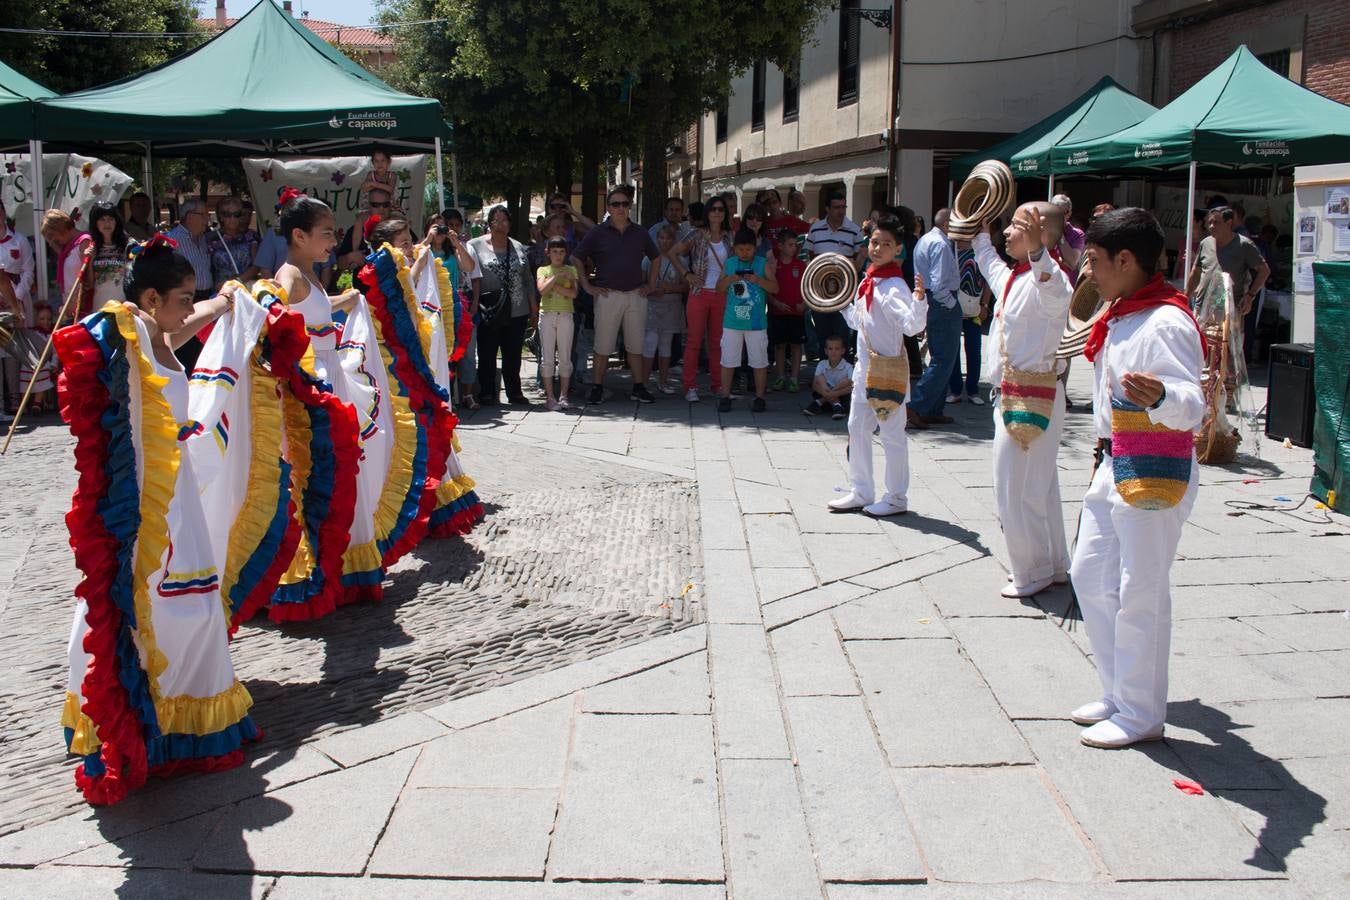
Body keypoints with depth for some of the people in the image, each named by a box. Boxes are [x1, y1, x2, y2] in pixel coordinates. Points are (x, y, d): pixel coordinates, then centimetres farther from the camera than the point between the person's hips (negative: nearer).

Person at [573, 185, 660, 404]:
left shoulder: (640, 233, 10)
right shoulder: (598, 233, 1)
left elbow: (656, 257, 23)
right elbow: (577, 258, 4)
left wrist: (651, 285, 14)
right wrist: (587, 286, -1)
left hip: (636, 295, 3)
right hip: (607, 295, -3)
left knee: (636, 345, 7)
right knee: (603, 346, 0)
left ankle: (639, 387, 13)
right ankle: (597, 388, 7)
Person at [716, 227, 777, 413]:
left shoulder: (763, 263, 0)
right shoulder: (730, 263, 6)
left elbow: (775, 288, -5)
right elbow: (719, 288, 9)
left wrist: (758, 280, -22)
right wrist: (729, 279, -11)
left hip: (756, 322, -1)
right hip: (732, 321, 2)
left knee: (759, 362, 5)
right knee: (728, 361, 4)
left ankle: (759, 397, 15)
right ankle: (725, 397, 12)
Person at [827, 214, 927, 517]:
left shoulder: (895, 287, -16)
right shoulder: (867, 282, 11)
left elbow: (912, 325, -28)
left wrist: (919, 300, -43)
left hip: (888, 370, -9)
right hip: (865, 367, 9)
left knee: (892, 434, 1)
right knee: (857, 429, 14)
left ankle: (896, 498, 11)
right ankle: (861, 492, 26)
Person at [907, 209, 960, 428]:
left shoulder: (924, 240, 15)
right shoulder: (940, 244, -17)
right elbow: (939, 284, -23)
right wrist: (951, 304, -11)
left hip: (928, 301, 11)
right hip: (943, 305, -11)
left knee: (939, 359, 16)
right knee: (944, 360, -7)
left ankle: (933, 411, 19)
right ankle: (916, 406, -11)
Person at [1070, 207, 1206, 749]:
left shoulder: (1166, 324, -19)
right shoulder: (1120, 318, 10)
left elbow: (1192, 404, -31)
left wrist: (1161, 396, -50)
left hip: (1156, 473, -10)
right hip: (1117, 465, 10)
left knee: (1140, 594, -3)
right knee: (1089, 575, 15)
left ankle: (1140, 715, 11)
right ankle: (1118, 695, 27)